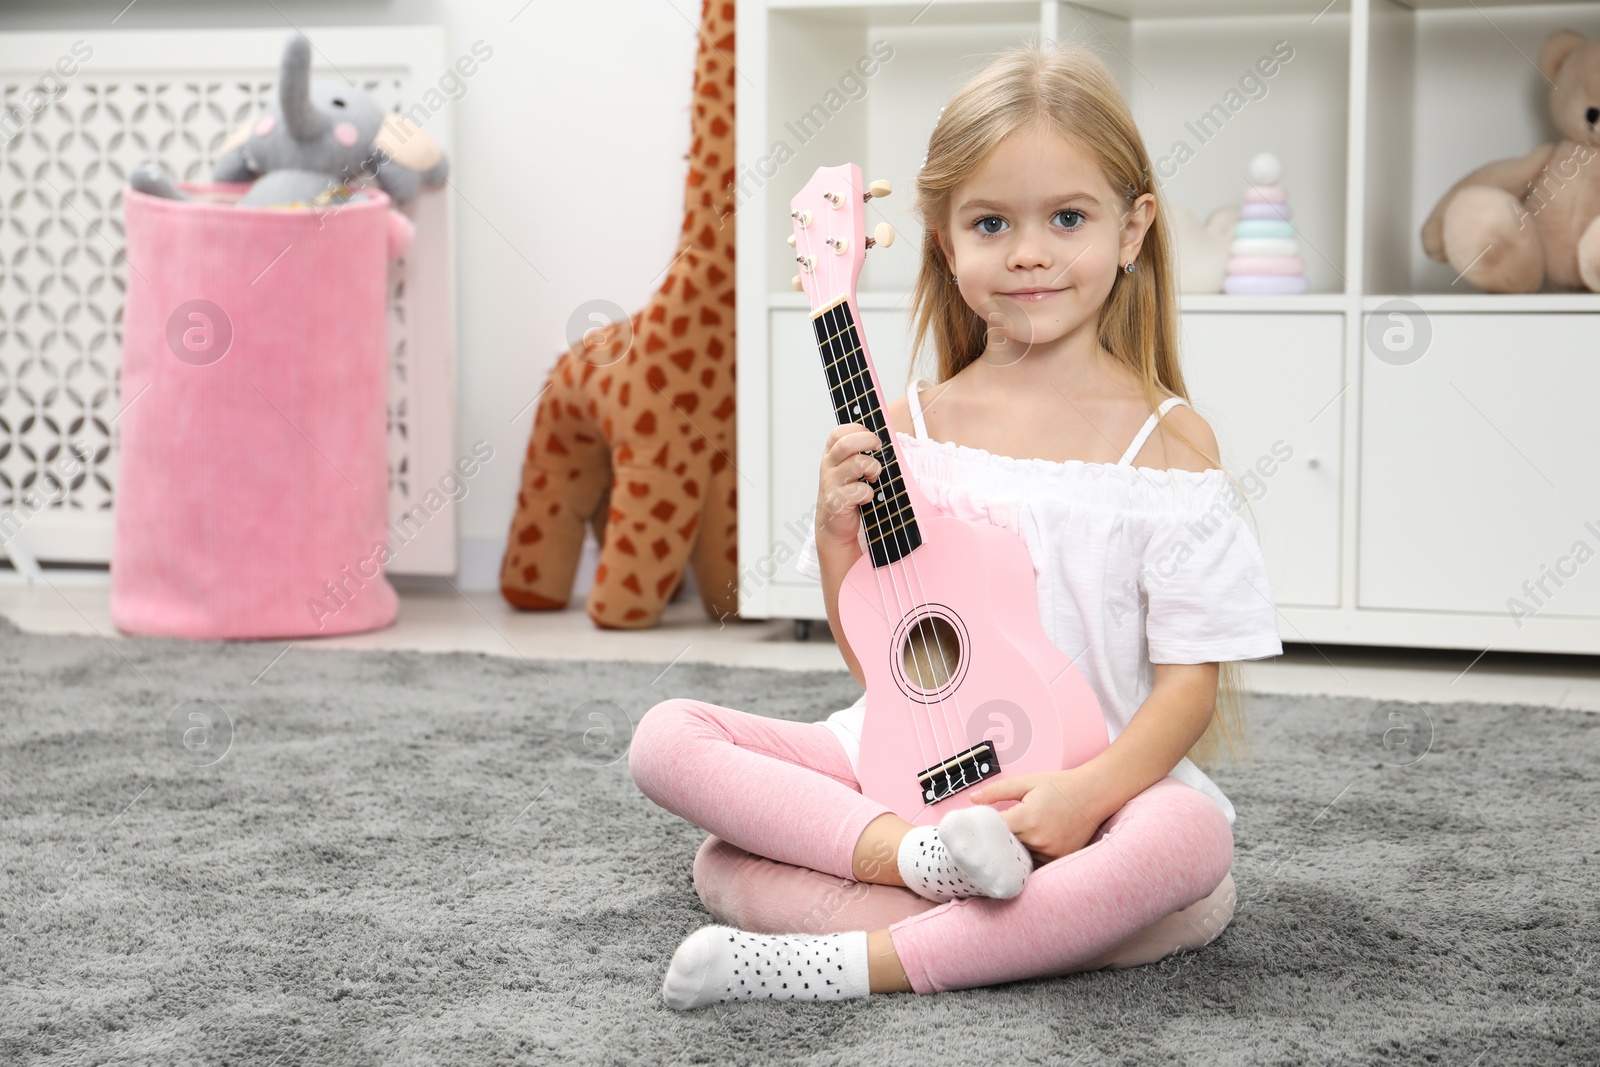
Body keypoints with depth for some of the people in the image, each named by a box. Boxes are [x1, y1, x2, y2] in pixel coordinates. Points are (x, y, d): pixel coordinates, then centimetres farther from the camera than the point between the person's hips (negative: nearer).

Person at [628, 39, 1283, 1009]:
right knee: (668, 737, -13)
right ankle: (917, 853, -30)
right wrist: (837, 536, -8)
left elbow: (1192, 676, -6)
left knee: (1192, 837, -36)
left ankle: (852, 966, -34)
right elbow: (879, 662, 10)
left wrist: (1092, 791, -24)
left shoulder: (1167, 440, -2)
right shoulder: (906, 429, 5)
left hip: (1087, 776, -3)